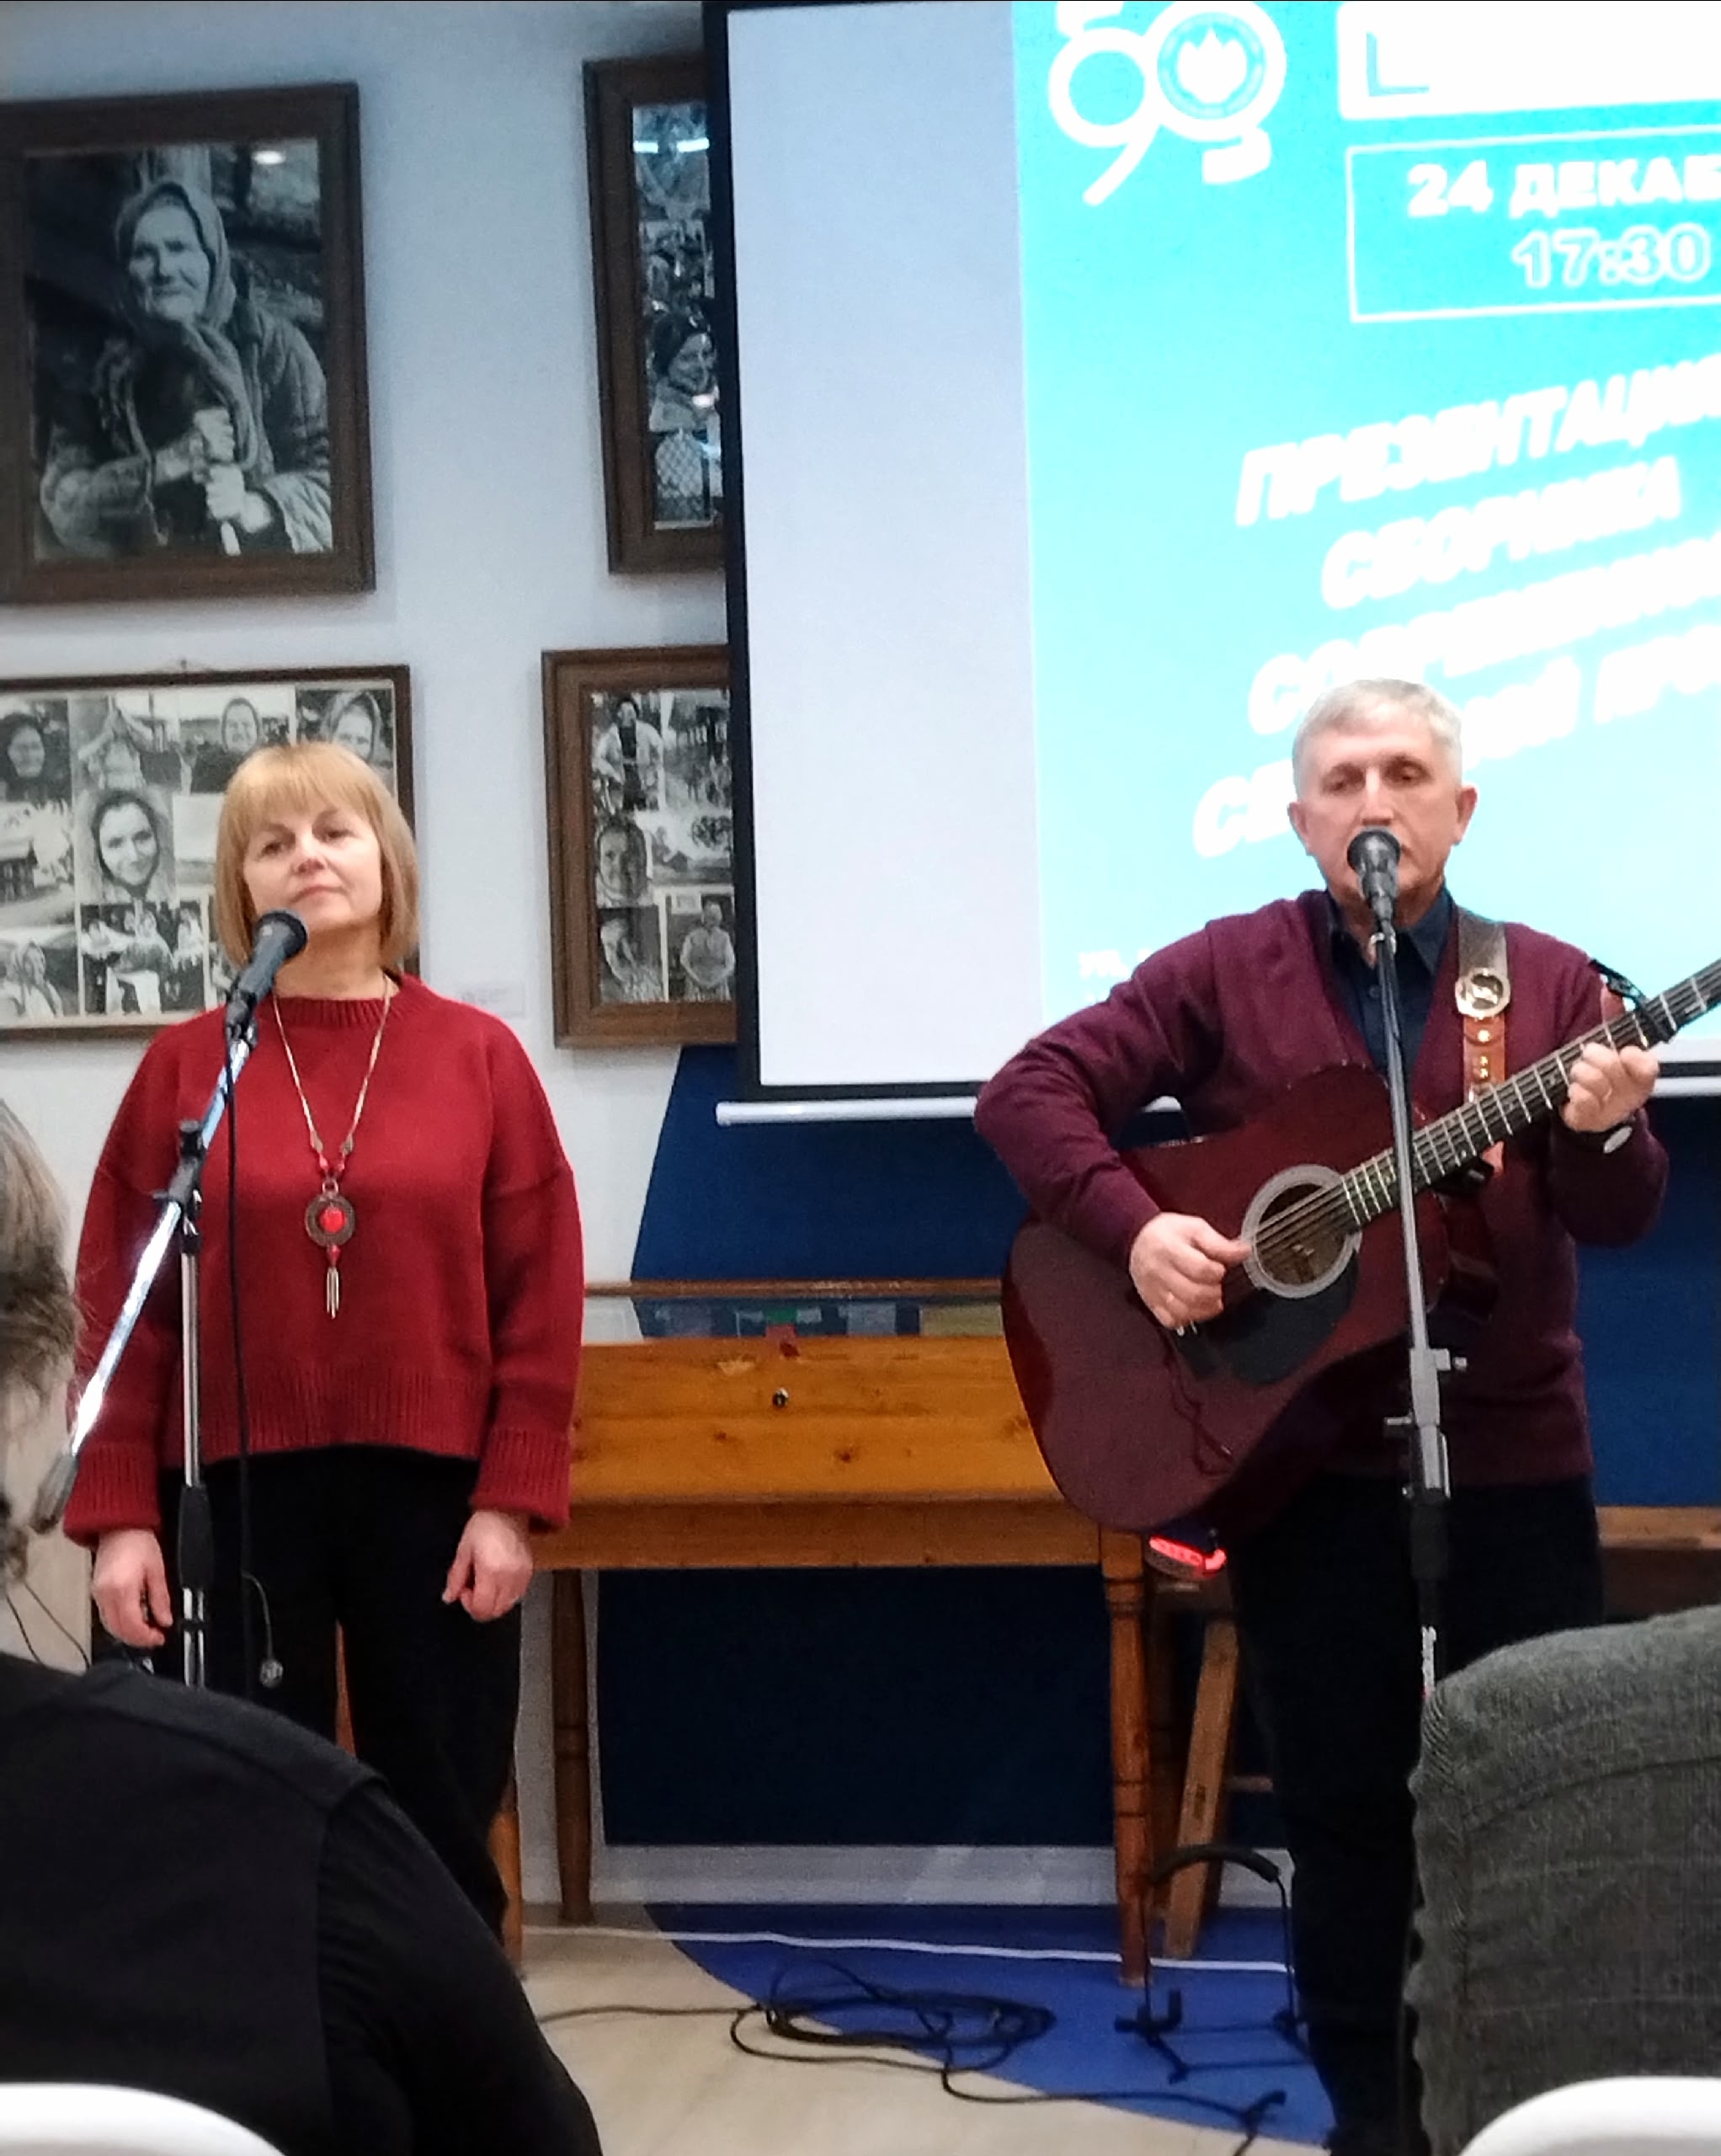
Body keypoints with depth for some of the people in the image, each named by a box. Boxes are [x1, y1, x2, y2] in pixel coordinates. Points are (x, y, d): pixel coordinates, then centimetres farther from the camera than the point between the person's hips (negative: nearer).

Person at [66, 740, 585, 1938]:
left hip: (433, 1490, 0)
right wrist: (120, 1513, -5)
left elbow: (541, 1296, 1)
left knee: (441, 1826, 8)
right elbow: (118, 1301, 1)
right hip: (238, 1491, 0)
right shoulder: (186, 1064, 2)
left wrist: (514, 1499, -6)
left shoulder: (480, 1055, 3)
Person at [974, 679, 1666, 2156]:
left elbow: (1620, 1217, -1)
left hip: (1510, 1462, 1)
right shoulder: (1221, 973, 1)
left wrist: (1605, 1135, -24)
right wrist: (1131, 1225, -18)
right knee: (1343, 1809, 8)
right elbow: (1030, 1090, -3)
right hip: (1304, 1466, -1)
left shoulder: (1548, 981, 4)